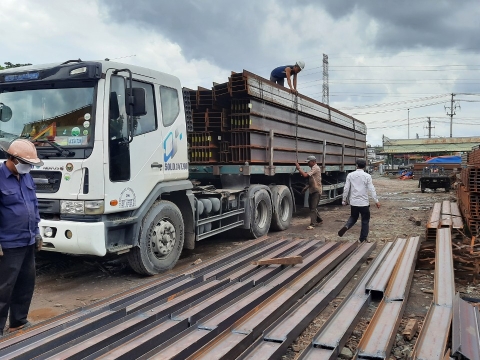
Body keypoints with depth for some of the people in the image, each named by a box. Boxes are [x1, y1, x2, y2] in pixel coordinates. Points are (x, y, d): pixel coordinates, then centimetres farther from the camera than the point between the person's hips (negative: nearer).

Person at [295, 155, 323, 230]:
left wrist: (299, 168, -17)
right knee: (311, 207, 17)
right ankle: (319, 219, 33)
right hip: (312, 191, 10)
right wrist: (307, 187, 15)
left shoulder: (316, 168, -16)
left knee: (313, 208, -11)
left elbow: (305, 175, -26)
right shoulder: (313, 168, 16)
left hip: (316, 191, -10)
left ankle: (312, 224, -11)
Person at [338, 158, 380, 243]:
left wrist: (344, 200, 9)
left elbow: (346, 188, -1)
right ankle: (362, 239, 15)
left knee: (353, 217, 22)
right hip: (364, 202, -2)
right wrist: (376, 201, -3)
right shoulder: (367, 176, -7)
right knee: (365, 220, 12)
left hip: (353, 202, 2)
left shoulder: (350, 175, -1)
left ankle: (346, 227, -6)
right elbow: (371, 189, -9)